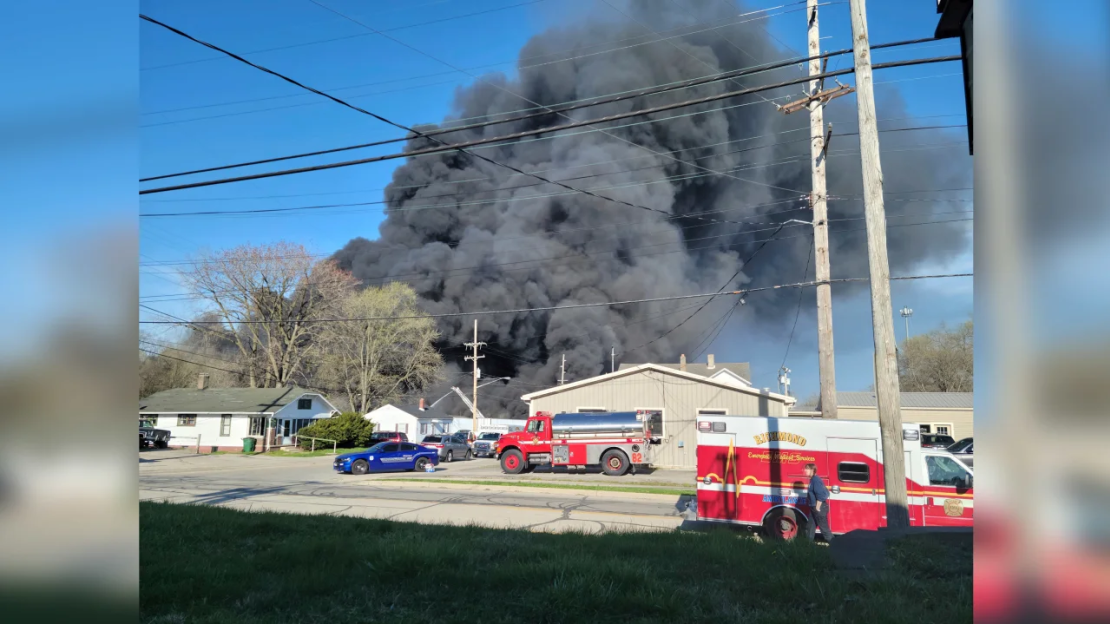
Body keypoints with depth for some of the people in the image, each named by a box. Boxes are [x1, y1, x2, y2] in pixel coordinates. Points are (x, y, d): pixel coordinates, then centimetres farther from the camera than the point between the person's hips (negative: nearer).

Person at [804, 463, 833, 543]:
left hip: (820, 508, -11)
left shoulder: (816, 480, -20)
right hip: (815, 508, 11)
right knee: (810, 527, 16)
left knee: (824, 527, -4)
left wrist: (818, 508, -21)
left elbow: (820, 495, -26)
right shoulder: (813, 480, 12)